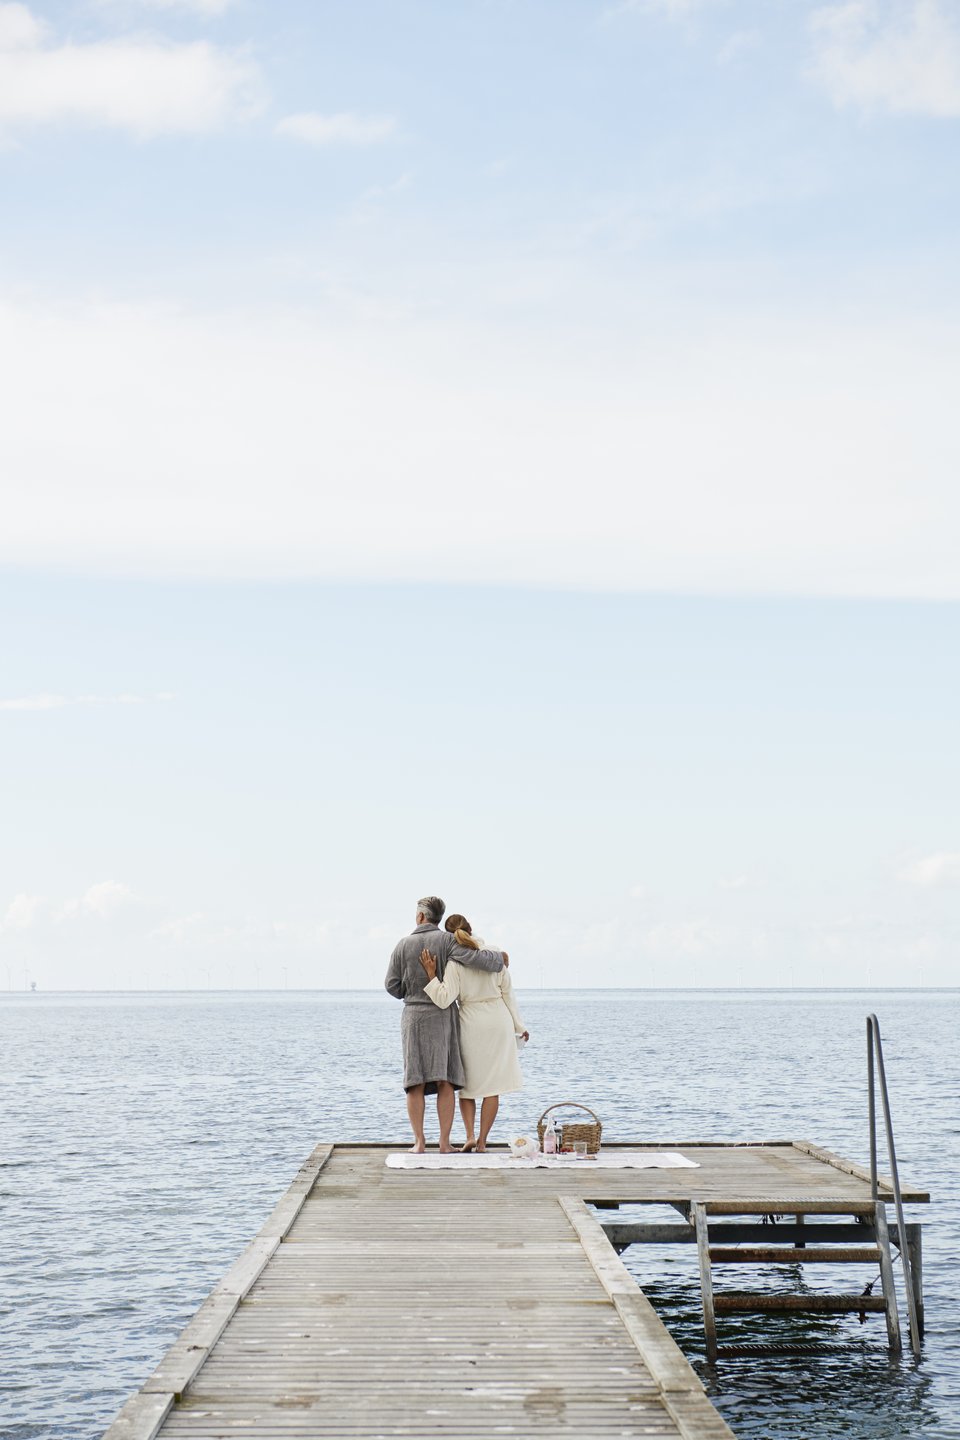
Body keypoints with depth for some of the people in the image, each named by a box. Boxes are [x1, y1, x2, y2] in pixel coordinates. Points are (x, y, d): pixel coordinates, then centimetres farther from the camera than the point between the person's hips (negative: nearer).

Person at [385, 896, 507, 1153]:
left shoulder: (404, 944, 1)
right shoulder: (447, 940, -4)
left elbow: (392, 985, 2)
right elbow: (475, 958, -17)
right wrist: (499, 958, 3)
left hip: (414, 1017, 1)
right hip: (443, 1016, -1)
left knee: (416, 1083, 3)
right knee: (445, 1081, 0)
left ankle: (419, 1142, -3)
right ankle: (445, 1142, -5)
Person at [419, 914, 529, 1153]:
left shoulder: (455, 964, -15)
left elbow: (444, 1000, -22)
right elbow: (507, 993, 4)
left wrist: (431, 973, -18)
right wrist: (518, 1025, 13)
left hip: (471, 1023, -2)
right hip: (498, 1021, 2)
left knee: (467, 1082, 14)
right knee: (493, 1084, 8)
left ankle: (470, 1135, -1)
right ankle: (482, 1141, 7)